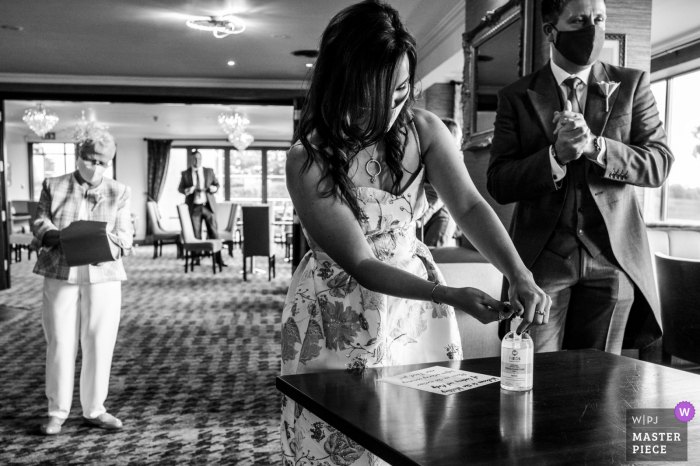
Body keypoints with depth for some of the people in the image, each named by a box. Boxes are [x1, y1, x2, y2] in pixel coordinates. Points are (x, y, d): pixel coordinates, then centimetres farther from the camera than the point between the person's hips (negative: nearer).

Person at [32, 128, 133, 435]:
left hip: (103, 275, 1)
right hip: (60, 274, 0)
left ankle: (94, 410, 18)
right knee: (60, 343, 2)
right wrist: (57, 236, -16)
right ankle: (57, 412, 17)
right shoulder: (53, 186, 9)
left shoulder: (119, 193, 9)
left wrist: (109, 245, -18)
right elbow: (39, 224, 5)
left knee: (99, 343, 3)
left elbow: (125, 236, 4)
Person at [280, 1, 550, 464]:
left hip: (415, 301, 4)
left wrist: (521, 276, -30)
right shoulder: (309, 161, -21)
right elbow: (360, 264, -22)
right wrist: (451, 296, -31)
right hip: (340, 316, -3)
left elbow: (470, 206, -14)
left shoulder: (424, 130, -9)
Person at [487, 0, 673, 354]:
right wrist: (557, 155, -19)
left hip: (613, 256, 2)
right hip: (542, 257, -1)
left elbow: (659, 164, 0)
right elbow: (498, 184, -2)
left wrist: (595, 146, -17)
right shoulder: (517, 97, 4)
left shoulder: (632, 85, 9)